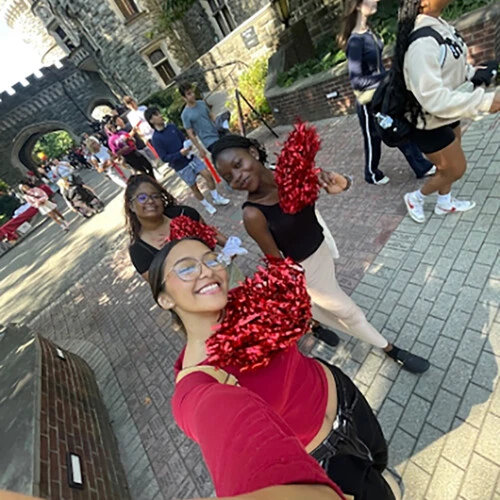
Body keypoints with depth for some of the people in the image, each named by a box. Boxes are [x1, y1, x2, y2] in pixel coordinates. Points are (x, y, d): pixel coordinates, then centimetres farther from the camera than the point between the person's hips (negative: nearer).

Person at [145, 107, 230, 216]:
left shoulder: (171, 127, 2)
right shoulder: (156, 138, -15)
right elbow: (164, 158, -17)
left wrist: (188, 146, -11)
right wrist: (180, 153, -26)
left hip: (191, 158, 5)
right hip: (181, 167, -5)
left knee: (208, 175, 1)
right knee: (194, 187, 9)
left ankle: (217, 198, 21)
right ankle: (207, 206, 29)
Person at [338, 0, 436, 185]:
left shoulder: (368, 32, 6)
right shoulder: (355, 40, -21)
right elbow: (356, 80, -27)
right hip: (369, 101, -8)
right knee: (373, 139, 9)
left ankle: (422, 166, 25)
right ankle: (372, 175, 33)